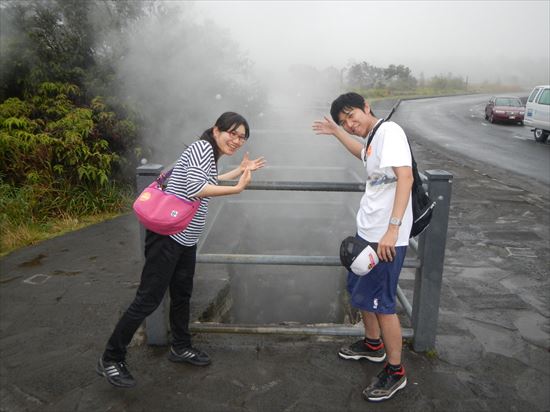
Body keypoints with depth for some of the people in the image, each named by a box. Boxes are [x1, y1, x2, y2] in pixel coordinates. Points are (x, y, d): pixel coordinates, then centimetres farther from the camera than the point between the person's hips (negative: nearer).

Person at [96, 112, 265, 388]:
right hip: (168, 235, -10)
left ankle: (180, 347, 37)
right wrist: (238, 188, -26)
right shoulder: (202, 147, -16)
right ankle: (110, 360, 13)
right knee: (148, 299, -3)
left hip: (186, 237, 10)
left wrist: (240, 170, 28)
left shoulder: (210, 153, 13)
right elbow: (195, 189, -30)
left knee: (182, 294, 19)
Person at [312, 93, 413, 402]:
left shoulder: (389, 130, -15)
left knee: (380, 301, -1)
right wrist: (336, 132, 41)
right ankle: (373, 345, 44)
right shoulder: (373, 137, 14)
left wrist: (393, 229, -31)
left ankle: (395, 371, 19)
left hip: (387, 238, -10)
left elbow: (405, 177, -26)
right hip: (368, 232, 10)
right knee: (358, 288, 23)